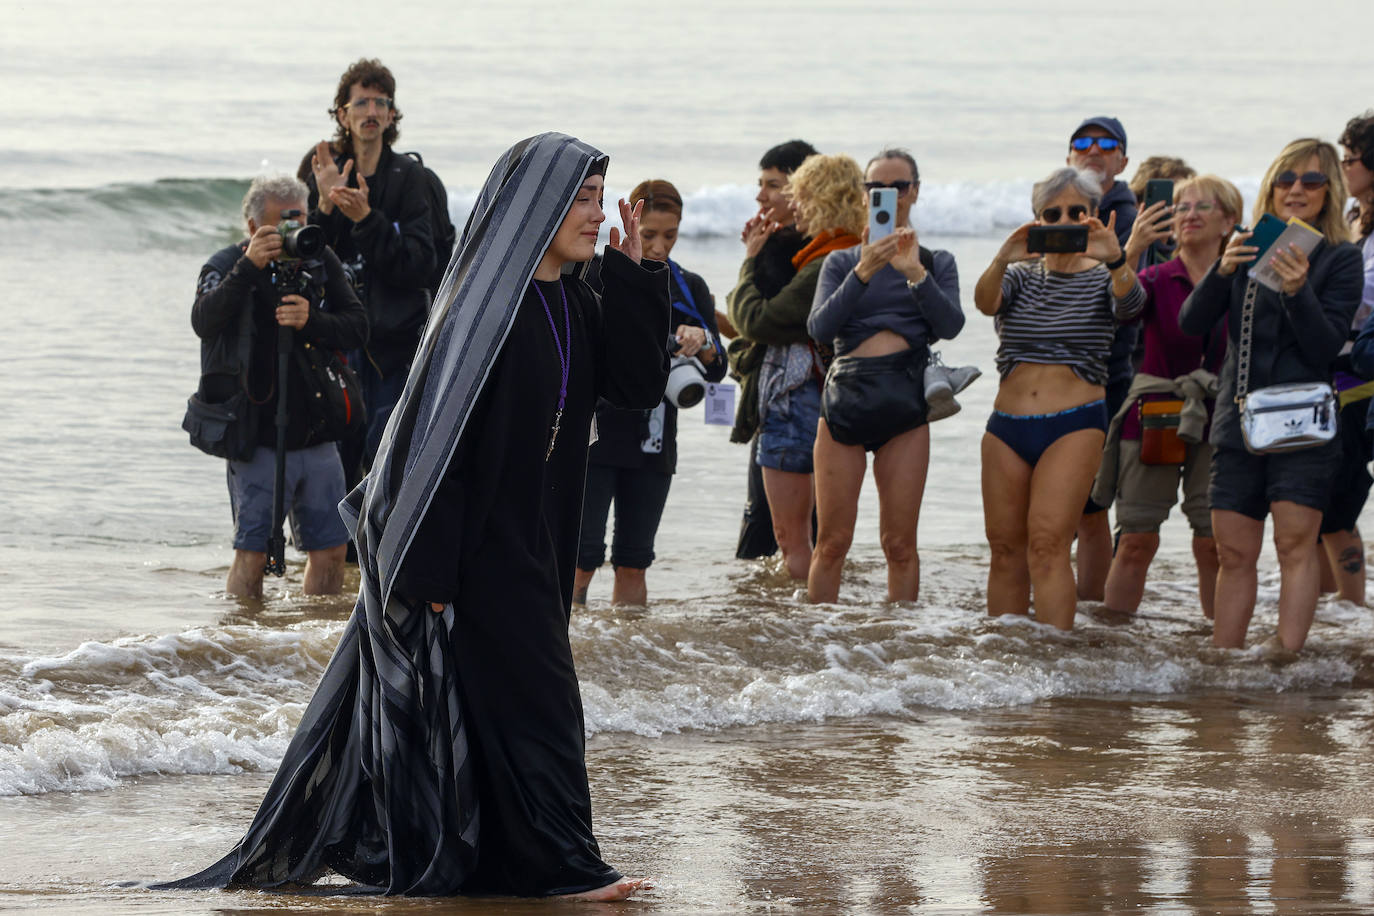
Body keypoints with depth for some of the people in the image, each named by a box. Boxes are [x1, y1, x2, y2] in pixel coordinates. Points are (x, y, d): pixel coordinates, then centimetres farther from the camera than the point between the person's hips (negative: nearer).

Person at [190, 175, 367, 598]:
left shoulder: (321, 262, 6)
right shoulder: (227, 266, -6)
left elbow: (358, 328, -1)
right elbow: (205, 323, -25)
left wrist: (310, 322, -20)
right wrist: (249, 267, -34)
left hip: (316, 436, 4)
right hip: (258, 441, -4)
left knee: (330, 550, 7)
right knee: (252, 552, -7)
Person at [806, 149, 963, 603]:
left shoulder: (936, 263, 14)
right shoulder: (841, 262, 13)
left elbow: (950, 324, -4)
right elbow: (819, 328, -3)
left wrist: (915, 273, -18)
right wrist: (863, 273, -15)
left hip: (904, 401, 0)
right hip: (847, 394, 0)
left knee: (900, 543, -1)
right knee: (832, 541, -3)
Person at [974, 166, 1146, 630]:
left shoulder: (1103, 279, 4)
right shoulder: (1021, 277, 11)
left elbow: (1128, 302, -20)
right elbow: (985, 301, -11)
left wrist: (1115, 260, -42)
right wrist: (1003, 260, -33)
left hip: (1074, 425, -4)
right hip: (1007, 424, 4)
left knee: (1047, 544, -18)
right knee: (1005, 548, 4)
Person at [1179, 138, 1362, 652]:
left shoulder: (1340, 259, 2)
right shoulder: (1249, 249, 12)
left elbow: (1325, 347, -8)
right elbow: (1191, 324, 2)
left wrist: (1298, 291, -24)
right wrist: (1222, 271, -15)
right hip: (1239, 419, 4)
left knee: (1295, 542, -13)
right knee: (1234, 553, 4)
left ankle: (1287, 658, -17)